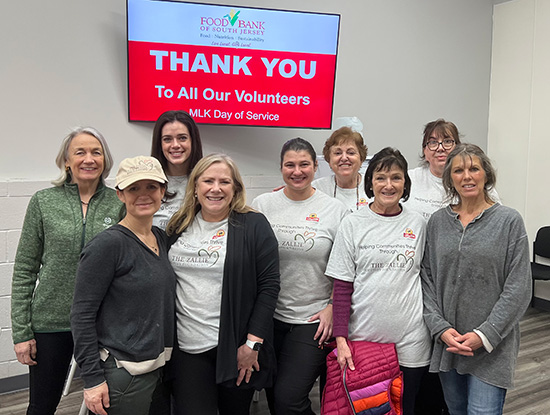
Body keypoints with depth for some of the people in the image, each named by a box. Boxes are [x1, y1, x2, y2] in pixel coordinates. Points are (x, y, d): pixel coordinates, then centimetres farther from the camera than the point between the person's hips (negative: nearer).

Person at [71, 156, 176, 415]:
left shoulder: (161, 238, 6)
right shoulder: (108, 244, -17)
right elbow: (82, 315, -16)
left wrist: (164, 357, 12)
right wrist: (92, 379, -16)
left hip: (157, 367, 8)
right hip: (122, 373, -7)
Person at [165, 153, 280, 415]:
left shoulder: (253, 226, -6)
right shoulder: (178, 227, 6)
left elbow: (269, 286, -9)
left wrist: (253, 343, -12)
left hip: (236, 348, -2)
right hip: (187, 349, 3)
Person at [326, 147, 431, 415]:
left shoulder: (417, 223, 3)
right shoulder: (353, 225, -3)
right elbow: (342, 287, -4)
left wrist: (433, 324, 4)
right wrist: (340, 338, -9)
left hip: (410, 338, 2)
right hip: (363, 335, -1)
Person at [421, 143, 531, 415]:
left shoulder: (509, 221, -5)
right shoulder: (437, 221, 3)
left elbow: (518, 288, -8)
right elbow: (427, 278, 3)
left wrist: (484, 335, -13)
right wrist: (441, 328, -7)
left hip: (492, 346, -3)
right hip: (446, 342, 3)